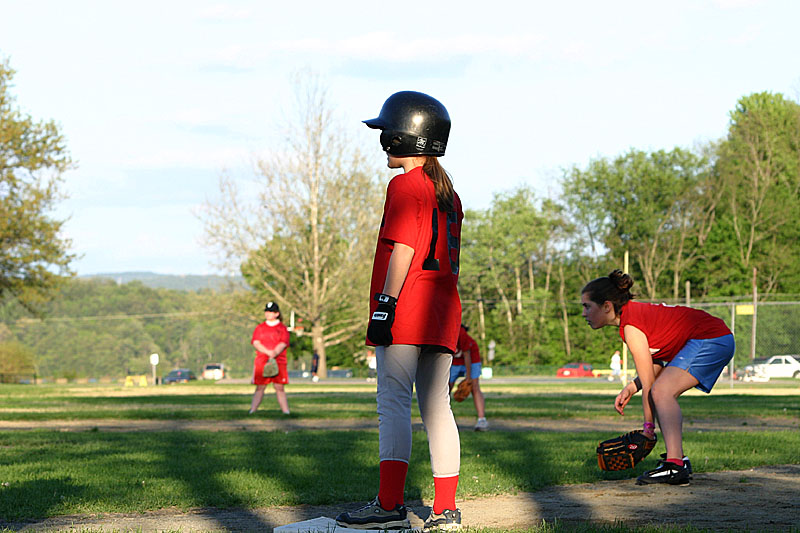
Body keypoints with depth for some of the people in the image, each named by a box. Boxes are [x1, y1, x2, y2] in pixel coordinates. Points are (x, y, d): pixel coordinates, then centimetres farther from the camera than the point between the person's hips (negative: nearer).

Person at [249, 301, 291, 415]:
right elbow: (256, 343, 1)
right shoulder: (260, 328, 14)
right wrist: (268, 352, -16)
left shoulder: (282, 328, 9)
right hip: (261, 362, 1)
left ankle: (286, 412, -2)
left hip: (278, 362, -1)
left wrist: (273, 355, -21)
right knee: (260, 388, -3)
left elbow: (283, 344, -4)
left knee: (280, 388, -3)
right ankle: (252, 412, -5)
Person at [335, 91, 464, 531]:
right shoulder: (447, 193, 20)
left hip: (406, 311, -8)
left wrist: (385, 303, -18)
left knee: (393, 403, -10)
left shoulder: (406, 186, -6)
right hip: (443, 312, 8)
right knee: (437, 407, 8)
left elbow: (403, 249, -15)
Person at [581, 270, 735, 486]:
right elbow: (656, 364, 15)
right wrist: (631, 387, 2)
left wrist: (649, 427, -8)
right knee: (662, 393, 10)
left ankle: (675, 466, -31)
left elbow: (648, 384, -14)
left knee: (661, 391, -21)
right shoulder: (634, 312, 11)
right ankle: (677, 459, 8)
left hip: (711, 340, -10)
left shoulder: (631, 326, -17)